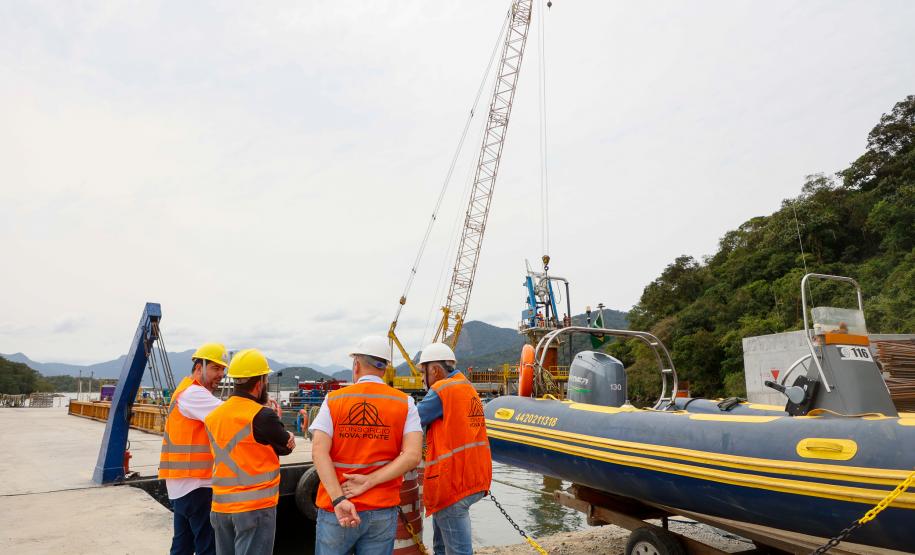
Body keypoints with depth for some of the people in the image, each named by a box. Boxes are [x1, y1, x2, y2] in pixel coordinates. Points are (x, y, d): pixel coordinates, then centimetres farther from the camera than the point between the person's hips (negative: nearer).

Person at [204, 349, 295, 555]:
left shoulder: (214, 416, 5)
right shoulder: (262, 416, -17)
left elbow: (242, 449, 8)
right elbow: (287, 446, -2)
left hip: (221, 506, 7)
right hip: (255, 507, -7)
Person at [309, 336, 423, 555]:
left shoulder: (333, 400, -2)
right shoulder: (405, 403, -2)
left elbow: (319, 452, -13)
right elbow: (413, 456, -12)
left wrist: (338, 500, -17)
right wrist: (369, 482, -12)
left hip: (335, 511, 0)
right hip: (383, 511, 1)